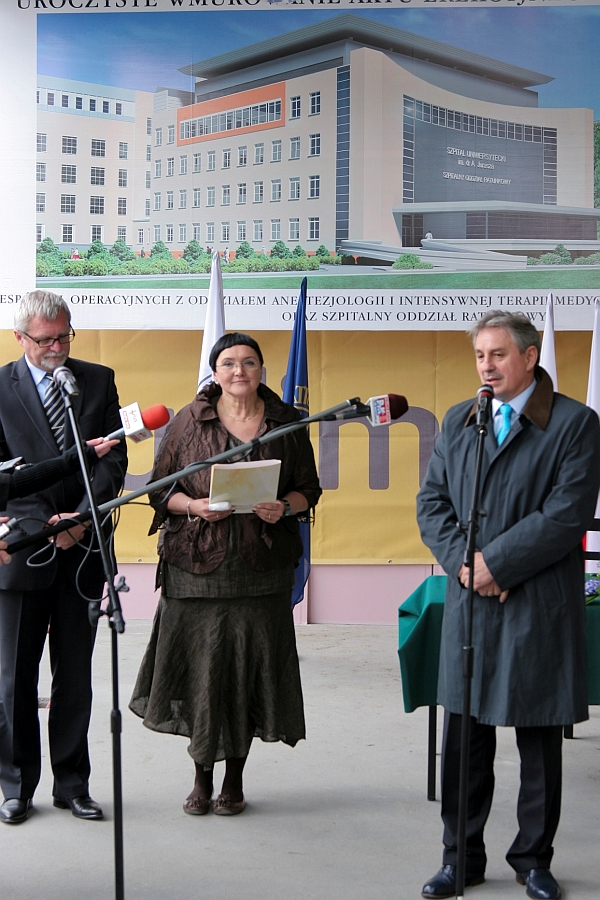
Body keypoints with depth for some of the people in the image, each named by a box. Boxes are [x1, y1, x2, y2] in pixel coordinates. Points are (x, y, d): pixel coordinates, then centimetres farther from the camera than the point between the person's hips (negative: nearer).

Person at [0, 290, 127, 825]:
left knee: (75, 676, 10)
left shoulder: (99, 380, 7)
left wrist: (82, 517, -14)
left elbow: (114, 457, 1)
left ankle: (72, 785, 21)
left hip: (83, 546, 2)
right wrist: (46, 524, -14)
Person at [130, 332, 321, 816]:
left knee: (250, 668, 2)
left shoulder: (286, 422, 7)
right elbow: (160, 489, 6)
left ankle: (235, 777, 18)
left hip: (261, 569, 1)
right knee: (201, 669, 0)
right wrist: (196, 506, -12)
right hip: (197, 565, -1)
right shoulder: (188, 421, 4)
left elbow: (309, 488, 11)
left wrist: (285, 507, -10)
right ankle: (202, 776, 17)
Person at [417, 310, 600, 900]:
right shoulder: (458, 421, 11)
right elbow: (432, 502, 8)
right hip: (469, 603, 4)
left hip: (539, 607, -4)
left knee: (540, 741, 8)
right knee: (463, 737, 9)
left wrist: (496, 562, -15)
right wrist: (463, 563, -8)